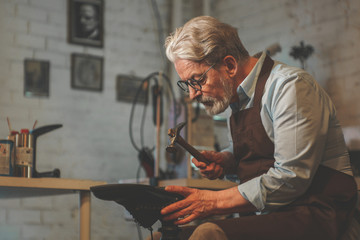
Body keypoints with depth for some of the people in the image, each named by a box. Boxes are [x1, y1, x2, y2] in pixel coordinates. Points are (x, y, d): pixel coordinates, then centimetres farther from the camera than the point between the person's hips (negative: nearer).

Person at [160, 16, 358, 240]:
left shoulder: (289, 86, -14)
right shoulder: (238, 96, 13)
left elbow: (291, 178, -21)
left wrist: (213, 202, -20)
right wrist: (223, 161, 6)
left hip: (313, 213, -8)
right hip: (261, 214, 8)